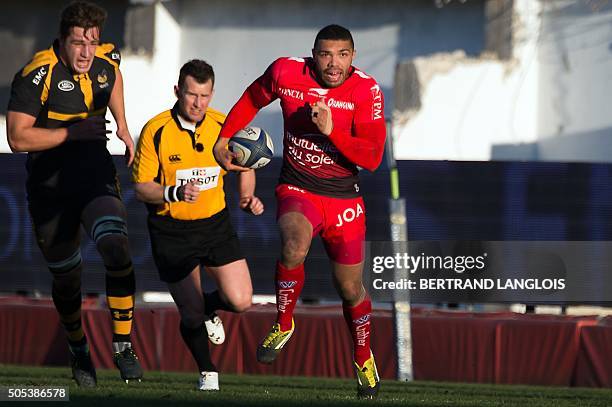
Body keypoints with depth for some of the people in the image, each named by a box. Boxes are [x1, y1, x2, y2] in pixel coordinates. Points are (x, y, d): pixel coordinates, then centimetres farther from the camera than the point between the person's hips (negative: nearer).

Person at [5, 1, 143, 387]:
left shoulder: (106, 59, -2)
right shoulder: (37, 75, -19)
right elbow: (18, 138, -21)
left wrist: (122, 125, 19)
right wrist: (72, 131, -26)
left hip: (97, 177, 3)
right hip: (50, 188, -3)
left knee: (116, 249, -22)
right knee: (66, 276, 8)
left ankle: (123, 345, -15)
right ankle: (79, 351, 33)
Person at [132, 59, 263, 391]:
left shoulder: (224, 126, -5)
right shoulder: (155, 131, -15)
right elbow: (142, 188, -12)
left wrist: (248, 197, -5)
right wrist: (175, 193, -30)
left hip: (215, 224, 3)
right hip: (171, 231, -3)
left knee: (240, 301, -9)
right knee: (191, 315, -2)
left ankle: (208, 308, 28)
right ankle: (207, 372, 27)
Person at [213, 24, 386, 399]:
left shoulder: (366, 90, -14)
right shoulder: (287, 73, -11)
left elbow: (372, 157, -20)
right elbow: (252, 100, 11)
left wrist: (330, 131, -31)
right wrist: (223, 140, 12)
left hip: (344, 197, 1)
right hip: (297, 190, -1)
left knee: (351, 290, 8)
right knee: (295, 246, -34)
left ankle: (364, 358, 36)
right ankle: (283, 325, -10)